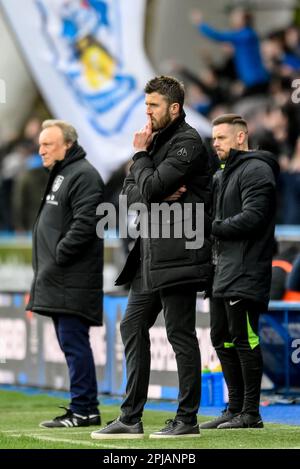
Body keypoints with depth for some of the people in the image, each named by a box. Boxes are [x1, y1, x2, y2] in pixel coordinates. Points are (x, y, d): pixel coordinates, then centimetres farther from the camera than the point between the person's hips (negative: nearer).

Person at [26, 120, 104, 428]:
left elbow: (84, 224, -21)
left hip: (73, 281, -10)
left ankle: (83, 410, -8)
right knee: (71, 344, 10)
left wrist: (58, 256, -18)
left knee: (73, 342, -9)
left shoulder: (83, 175, -10)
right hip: (56, 281, 10)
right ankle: (84, 409, 14)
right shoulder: (60, 174, 21)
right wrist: (45, 269, 17)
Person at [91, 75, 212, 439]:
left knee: (180, 334, -5)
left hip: (176, 254, -9)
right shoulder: (156, 140, 17)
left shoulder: (187, 143, -10)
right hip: (151, 252, 9)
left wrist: (140, 156, -3)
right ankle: (131, 418, 12)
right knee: (133, 326, 9)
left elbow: (150, 188, -20)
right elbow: (130, 194, 11)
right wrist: (162, 193, -8)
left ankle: (187, 419, 1)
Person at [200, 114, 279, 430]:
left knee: (244, 339, -8)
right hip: (224, 272, 10)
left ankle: (251, 413, -4)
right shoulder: (227, 173, 22)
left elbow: (252, 217, -20)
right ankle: (235, 409, 21)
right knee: (222, 338, 13)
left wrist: (213, 227, -14)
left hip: (245, 273, -10)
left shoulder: (256, 170, -10)